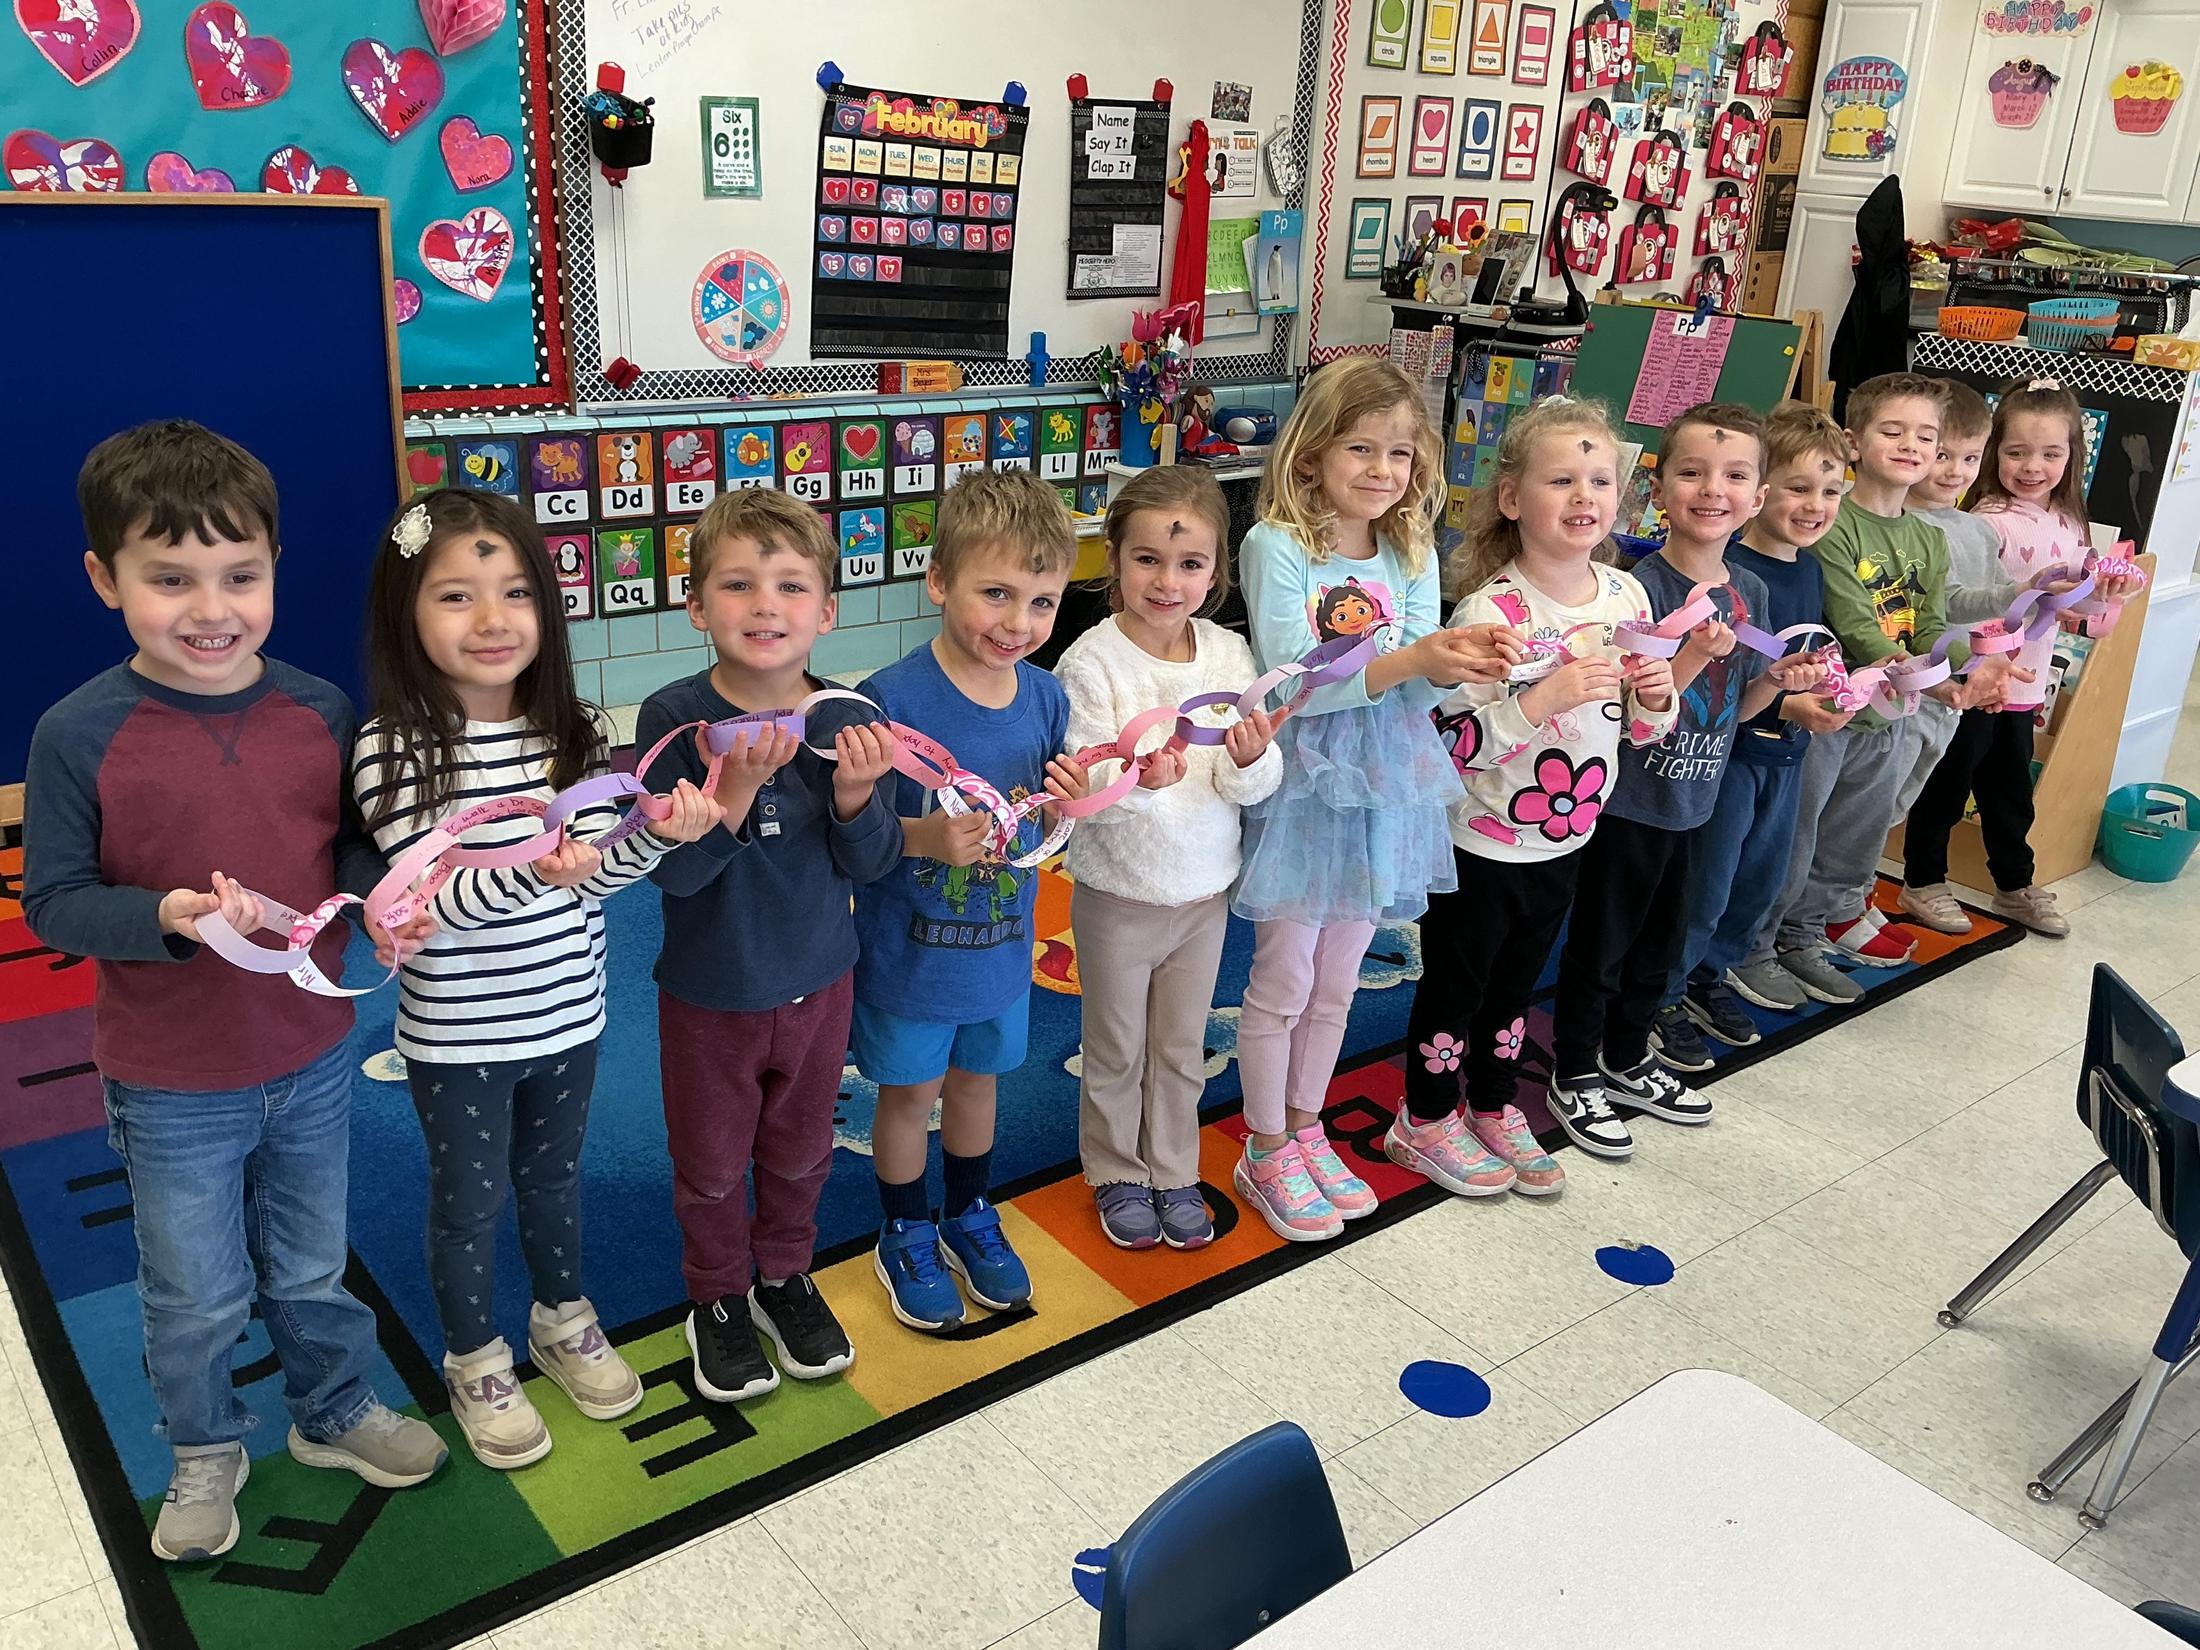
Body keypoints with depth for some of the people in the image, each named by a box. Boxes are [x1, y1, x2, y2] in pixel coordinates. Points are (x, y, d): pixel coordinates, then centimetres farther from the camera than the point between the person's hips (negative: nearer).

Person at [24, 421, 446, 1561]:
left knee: (312, 1271, 23)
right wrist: (168, 916, -30)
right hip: (171, 1089, -2)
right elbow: (52, 902, -12)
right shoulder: (78, 736, -18)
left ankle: (335, 1411, 48)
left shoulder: (319, 711, -8)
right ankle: (205, 1451, 44)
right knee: (197, 1301, 17)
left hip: (311, 1058, 3)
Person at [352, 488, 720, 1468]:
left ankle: (562, 1322, 47)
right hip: (456, 1036, -4)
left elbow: (591, 875, -6)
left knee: (553, 1176, 24)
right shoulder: (391, 750, -19)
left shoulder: (574, 732, -6)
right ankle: (476, 1363, 39)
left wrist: (657, 834, -26)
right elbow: (432, 901, -23)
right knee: (468, 1202, 16)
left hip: (567, 1015, 4)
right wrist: (529, 874, -42)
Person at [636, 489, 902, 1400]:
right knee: (710, 1165, 18)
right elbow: (669, 870, -24)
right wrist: (738, 788, -39)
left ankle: (785, 1276, 48)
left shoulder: (845, 720, -13)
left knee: (799, 1151, 23)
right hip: (709, 994, -2)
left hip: (819, 983, 2)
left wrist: (855, 792, -30)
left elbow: (870, 862, -10)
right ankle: (718, 1299, 43)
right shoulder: (672, 719, -21)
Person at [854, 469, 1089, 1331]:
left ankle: (969, 1215, 48)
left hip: (1000, 944, 4)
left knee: (976, 1078, 24)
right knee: (909, 1090, 16)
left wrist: (1067, 804, -18)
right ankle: (905, 1236, 40)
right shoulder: (889, 699, -24)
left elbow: (1038, 825, 4)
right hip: (909, 948, -4)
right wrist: (923, 837, -36)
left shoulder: (1046, 697, -7)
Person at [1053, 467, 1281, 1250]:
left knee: (1182, 1047, 20)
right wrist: (1137, 779, -41)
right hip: (1118, 895, -3)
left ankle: (1174, 1172, 40)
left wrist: (1251, 760, -29)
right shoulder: (1091, 662, -18)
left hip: (1204, 891, 3)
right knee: (1116, 1050, 16)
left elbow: (1254, 788, -7)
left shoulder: (1230, 655, -7)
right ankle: (1116, 1174, 37)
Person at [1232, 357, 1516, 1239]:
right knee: (1283, 983, 6)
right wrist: (1414, 658, -33)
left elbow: (1421, 686, -4)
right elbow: (1295, 685, -22)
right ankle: (1266, 1153, 24)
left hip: (1381, 788, 5)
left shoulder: (1413, 554, 3)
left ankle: (1304, 1129, 35)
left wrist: (1463, 662, -27)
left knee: (1336, 984, 17)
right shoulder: (1275, 545, -13)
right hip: (1302, 785, -5)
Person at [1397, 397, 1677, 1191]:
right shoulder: (1491, 612, -23)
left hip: (1564, 842, 6)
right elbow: (1452, 741, -26)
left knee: (1516, 980, 23)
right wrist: (1545, 698, -35)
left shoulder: (1627, 597, -2)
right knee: (1454, 985, 11)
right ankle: (1426, 1123, 32)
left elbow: (1642, 729, 9)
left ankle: (1494, 1109, 42)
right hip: (1479, 844, -6)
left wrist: (1655, 695, -13)